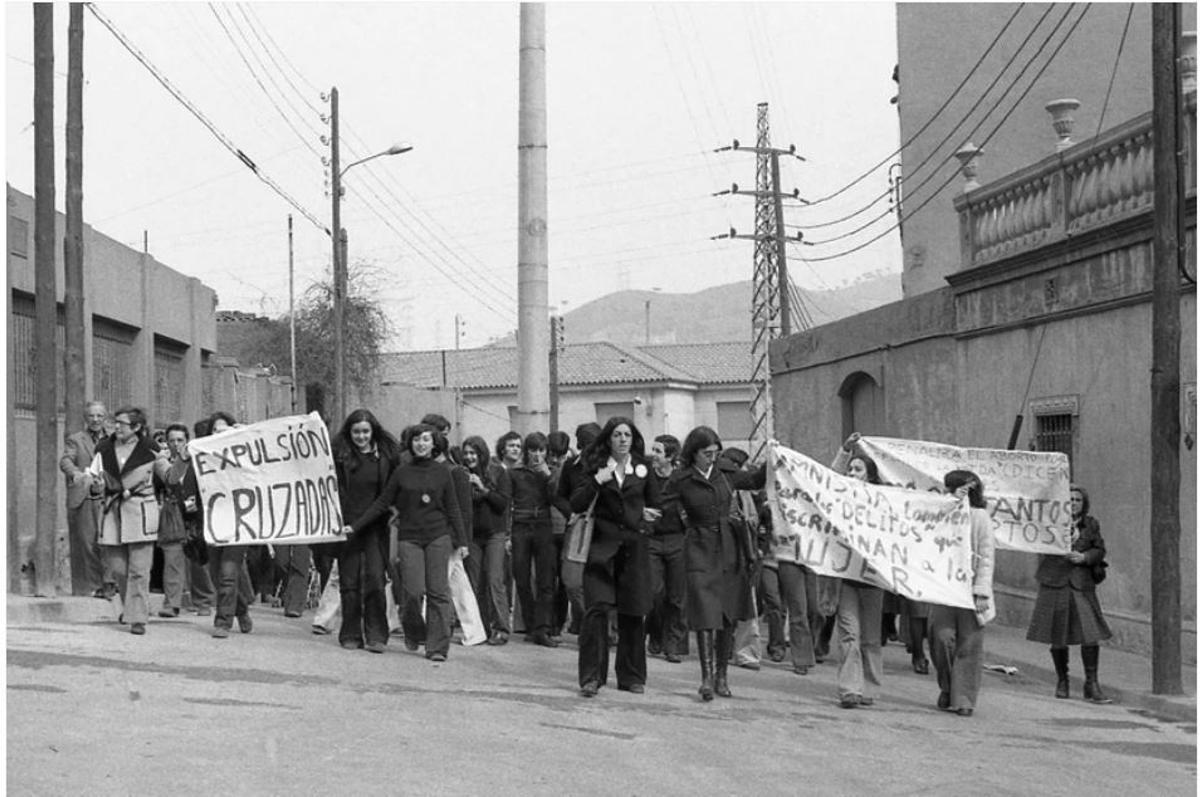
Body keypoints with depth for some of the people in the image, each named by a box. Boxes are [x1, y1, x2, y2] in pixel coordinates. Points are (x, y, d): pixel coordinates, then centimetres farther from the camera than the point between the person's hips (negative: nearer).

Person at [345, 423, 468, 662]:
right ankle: (413, 631, 20)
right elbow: (381, 504, 9)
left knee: (438, 592, -6)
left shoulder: (442, 471, 6)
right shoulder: (401, 473, 6)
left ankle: (437, 647, -2)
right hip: (409, 537, 0)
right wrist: (355, 526, 4)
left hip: (439, 537, 0)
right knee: (414, 591, -9)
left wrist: (461, 541, 6)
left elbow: (453, 508, 9)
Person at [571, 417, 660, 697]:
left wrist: (646, 514, 2)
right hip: (602, 545, -2)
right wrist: (596, 481, -16)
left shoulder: (643, 468, 8)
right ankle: (591, 677, -8)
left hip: (634, 546, 2)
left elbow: (655, 505, 21)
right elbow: (576, 505, -5)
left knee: (633, 613, 4)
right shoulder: (596, 467, 4)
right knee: (596, 608, -12)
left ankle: (631, 677, 16)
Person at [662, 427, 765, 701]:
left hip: (730, 548, 4)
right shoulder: (680, 480, -4)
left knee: (729, 616, 7)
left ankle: (722, 676, 17)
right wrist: (687, 522, -9)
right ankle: (707, 677, -11)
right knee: (706, 614, -12)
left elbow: (757, 480, 17)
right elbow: (666, 511, 0)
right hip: (700, 550, -4)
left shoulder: (726, 474, 7)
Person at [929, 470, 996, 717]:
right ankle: (947, 690, 13)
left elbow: (986, 557, -3)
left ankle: (963, 700, 5)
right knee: (942, 637, -8)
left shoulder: (980, 516, -1)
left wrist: (982, 592, -9)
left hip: (971, 589, -3)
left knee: (968, 646, -1)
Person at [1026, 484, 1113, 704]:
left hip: (1081, 584, 1)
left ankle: (1091, 684, 0)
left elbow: (1099, 550, 9)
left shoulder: (1091, 524, 8)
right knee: (1057, 636, 6)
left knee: (1091, 635, -9)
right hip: (1054, 583, -1)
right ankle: (1062, 681, 24)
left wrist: (1084, 557, -10)